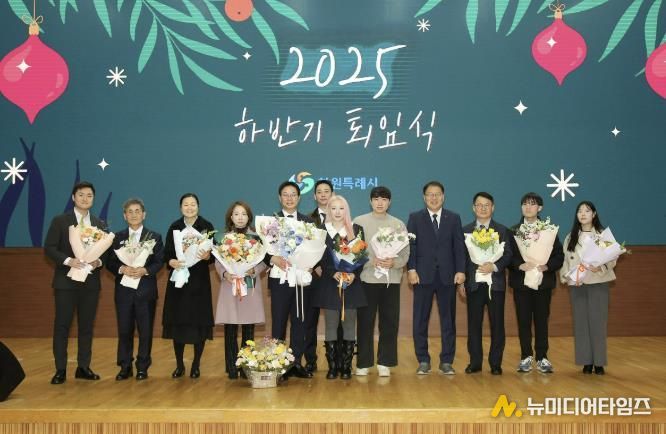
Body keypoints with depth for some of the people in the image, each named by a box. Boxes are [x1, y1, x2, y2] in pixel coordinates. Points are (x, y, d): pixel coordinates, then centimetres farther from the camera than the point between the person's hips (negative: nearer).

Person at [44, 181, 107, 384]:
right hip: (66, 281, -3)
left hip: (90, 281, 3)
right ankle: (60, 370, 6)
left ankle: (83, 367, 16)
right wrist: (68, 261, -19)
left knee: (87, 326, 7)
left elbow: (106, 251, 11)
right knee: (62, 325, -1)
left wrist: (99, 262, -11)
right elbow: (49, 248, -5)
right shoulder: (60, 221, 0)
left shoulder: (100, 224, 11)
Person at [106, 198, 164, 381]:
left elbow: (159, 262, -2)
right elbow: (110, 262, 4)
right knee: (124, 330, 5)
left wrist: (145, 270, -19)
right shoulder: (117, 237, 10)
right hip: (124, 290, 2)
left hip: (146, 290, -1)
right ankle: (125, 367, 14)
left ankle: (142, 367, 13)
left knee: (145, 331, 2)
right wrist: (122, 269, -16)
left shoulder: (155, 237, 5)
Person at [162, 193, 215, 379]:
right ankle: (179, 365, 16)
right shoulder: (174, 227, 6)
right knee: (177, 321, 3)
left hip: (199, 280, -2)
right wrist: (171, 261, -18)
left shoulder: (207, 226, 0)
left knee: (199, 322, 0)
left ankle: (196, 365, 14)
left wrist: (207, 256, -23)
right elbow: (167, 253, 3)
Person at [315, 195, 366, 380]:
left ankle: (346, 366, 9)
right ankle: (332, 366, 8)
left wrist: (354, 274, -14)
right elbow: (320, 258, -2)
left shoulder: (356, 229, 6)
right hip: (329, 284, -1)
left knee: (349, 325, 2)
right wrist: (334, 273, -16)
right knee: (331, 326, 2)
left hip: (352, 284, 1)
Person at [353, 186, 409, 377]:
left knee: (390, 323, 3)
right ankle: (363, 363, 12)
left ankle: (384, 363, 13)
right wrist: (372, 261, -16)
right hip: (367, 278, -1)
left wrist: (394, 262, -16)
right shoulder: (359, 222, 3)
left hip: (391, 279, 2)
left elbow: (405, 253, 4)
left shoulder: (398, 224, 7)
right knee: (365, 322, 2)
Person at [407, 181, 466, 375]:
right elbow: (410, 245, 0)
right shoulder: (415, 218, 5)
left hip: (447, 276, 1)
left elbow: (459, 246, 5)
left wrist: (460, 270, -5)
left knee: (448, 320, 5)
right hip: (423, 275, -1)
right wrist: (411, 269, -11)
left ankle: (446, 361, 13)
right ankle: (423, 361, 12)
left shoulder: (454, 218, 9)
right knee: (420, 320, 3)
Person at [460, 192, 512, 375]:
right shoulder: (466, 230, 9)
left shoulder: (501, 230, 7)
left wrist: (494, 266, -18)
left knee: (497, 324, 2)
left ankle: (495, 363, 11)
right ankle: (475, 362, 13)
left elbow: (507, 255, 0)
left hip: (495, 283, -1)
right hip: (473, 283, 1)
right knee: (474, 324, 4)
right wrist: (461, 281, 1)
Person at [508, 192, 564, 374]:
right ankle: (526, 357, 11)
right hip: (521, 282, 0)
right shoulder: (513, 231, 7)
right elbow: (508, 256, -1)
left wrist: (546, 266, -15)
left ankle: (542, 358, 10)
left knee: (542, 320, 2)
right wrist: (520, 266, -18)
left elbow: (559, 255, 2)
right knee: (523, 320, 2)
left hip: (543, 281, 0)